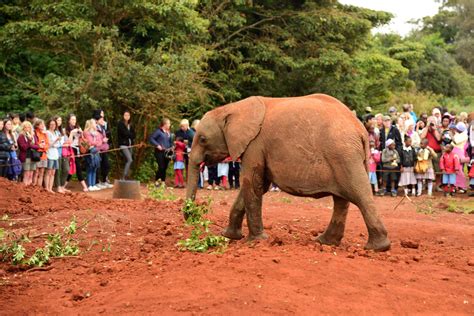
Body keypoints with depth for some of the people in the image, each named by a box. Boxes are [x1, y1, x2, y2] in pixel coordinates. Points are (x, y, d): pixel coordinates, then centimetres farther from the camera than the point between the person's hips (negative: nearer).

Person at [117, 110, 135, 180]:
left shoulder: (130, 125, 16)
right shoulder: (121, 123, -3)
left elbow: (133, 135, 11)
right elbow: (124, 133, -13)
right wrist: (130, 135, 2)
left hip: (130, 145, 7)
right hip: (123, 145, -7)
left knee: (129, 161, 3)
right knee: (130, 160, -19)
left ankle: (126, 178, 8)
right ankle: (123, 177, -17)